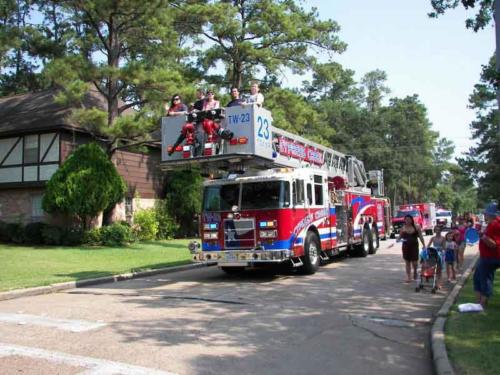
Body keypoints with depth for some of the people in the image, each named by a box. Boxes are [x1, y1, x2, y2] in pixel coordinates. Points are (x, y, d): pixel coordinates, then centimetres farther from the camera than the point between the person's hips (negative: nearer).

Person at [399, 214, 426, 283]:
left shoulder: (416, 227, -1)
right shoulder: (403, 228, 2)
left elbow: (420, 237, 2)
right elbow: (400, 237, 6)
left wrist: (423, 245, -1)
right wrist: (398, 239, -15)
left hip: (414, 246, -1)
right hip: (406, 246, 1)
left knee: (414, 261, -3)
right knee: (407, 262, 5)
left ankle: (415, 271, 30)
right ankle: (408, 277, 14)